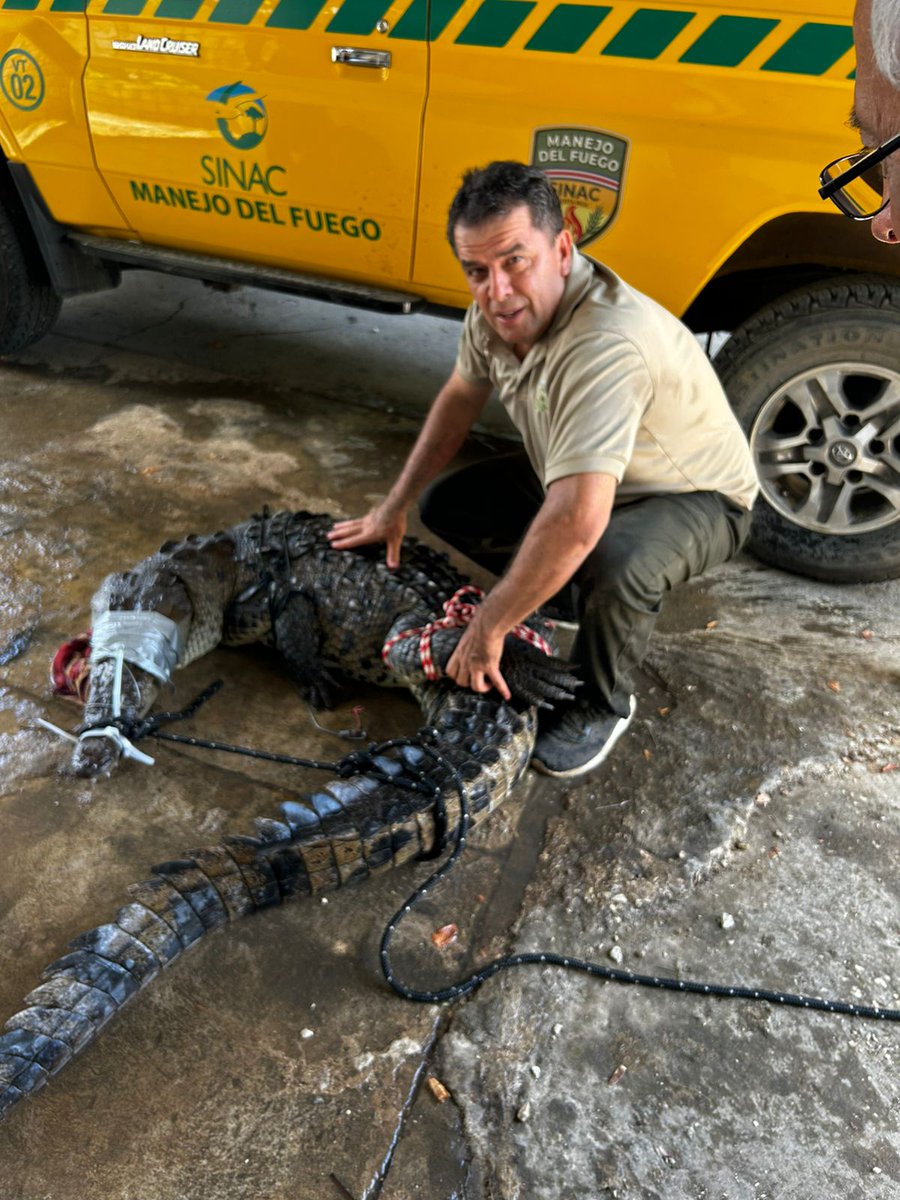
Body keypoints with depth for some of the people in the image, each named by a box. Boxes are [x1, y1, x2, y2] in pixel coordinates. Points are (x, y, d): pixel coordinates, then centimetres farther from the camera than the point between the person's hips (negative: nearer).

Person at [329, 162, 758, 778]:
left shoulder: (606, 346, -41)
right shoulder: (501, 304, -14)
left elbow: (576, 522, -48)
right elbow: (461, 397, 4)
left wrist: (488, 629, -37)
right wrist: (396, 507, 3)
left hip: (696, 496, -7)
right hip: (579, 474, 8)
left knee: (615, 565, -39)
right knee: (448, 506, 0)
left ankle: (601, 705, -6)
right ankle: (572, 596, 16)